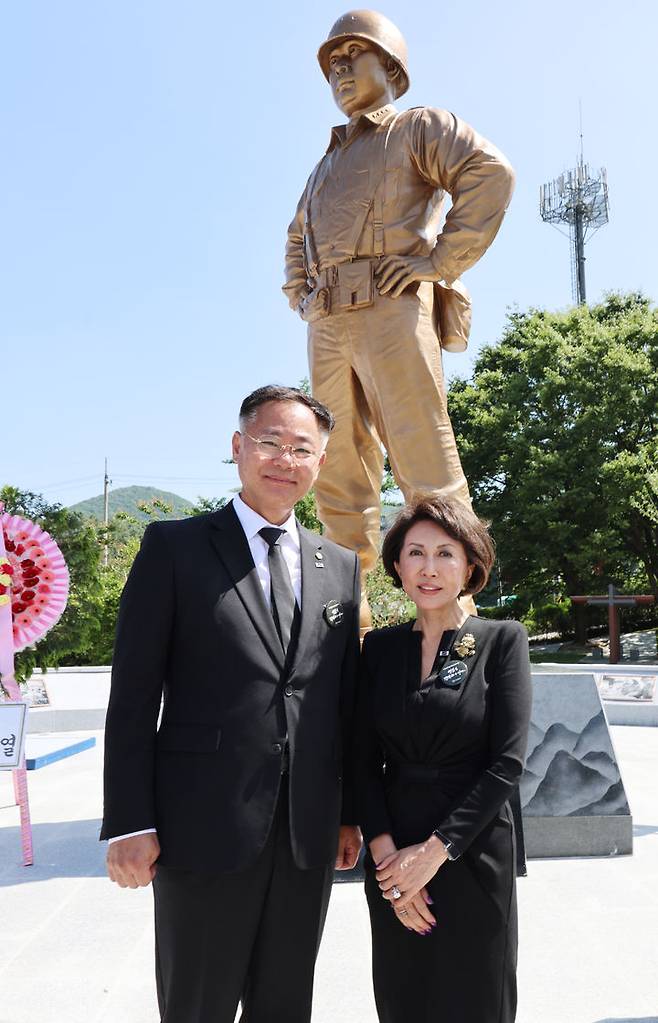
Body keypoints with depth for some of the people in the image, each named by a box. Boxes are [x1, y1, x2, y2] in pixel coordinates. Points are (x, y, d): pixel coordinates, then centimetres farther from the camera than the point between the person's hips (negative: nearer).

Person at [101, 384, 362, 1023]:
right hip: (205, 828, -4)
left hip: (308, 834, 4)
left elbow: (345, 701, 12)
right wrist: (129, 824, -10)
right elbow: (133, 697, -6)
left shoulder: (341, 567, 9)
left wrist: (349, 813, 11)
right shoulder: (174, 547, -4)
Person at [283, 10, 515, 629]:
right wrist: (299, 293, 22)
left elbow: (490, 172, -5)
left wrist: (439, 261, -12)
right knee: (339, 476, 3)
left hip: (390, 309, -6)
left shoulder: (418, 127, 12)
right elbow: (296, 240, 41)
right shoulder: (327, 163, 32)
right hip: (326, 325, 7)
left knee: (426, 466, -12)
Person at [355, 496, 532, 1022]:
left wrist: (436, 849, -15)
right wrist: (385, 851, -11)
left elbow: (506, 763, -11)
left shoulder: (503, 641, -6)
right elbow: (365, 760, 1)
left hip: (473, 855, -3)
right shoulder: (380, 647, 3)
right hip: (393, 858, 3)